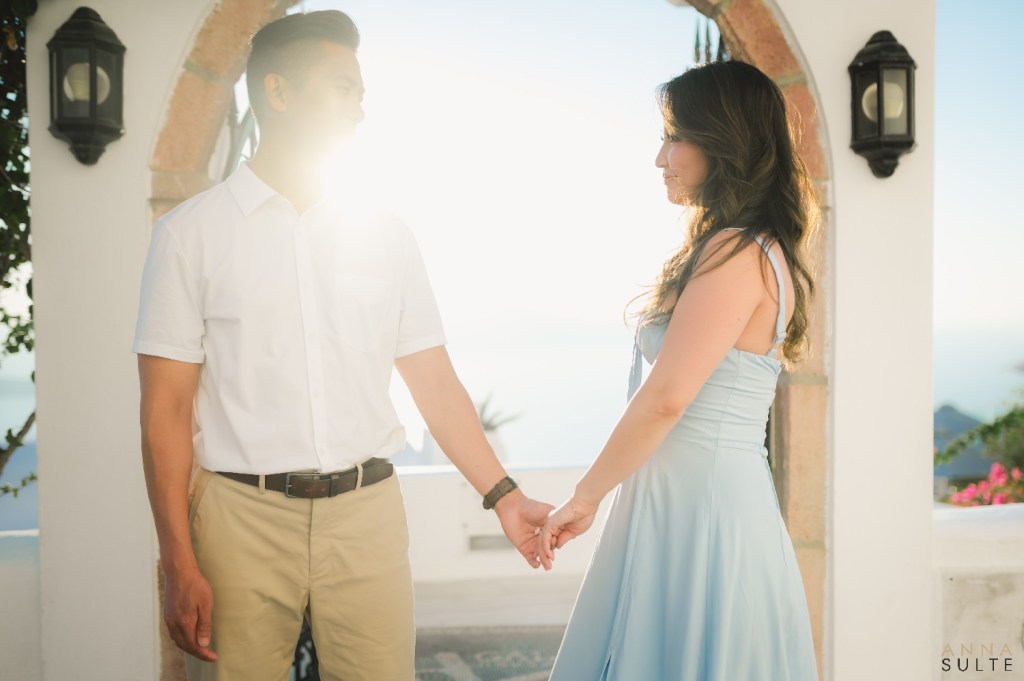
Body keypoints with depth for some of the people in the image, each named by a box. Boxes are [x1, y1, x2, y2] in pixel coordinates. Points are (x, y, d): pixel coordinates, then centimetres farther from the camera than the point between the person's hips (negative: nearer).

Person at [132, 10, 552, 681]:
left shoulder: (387, 235, 9)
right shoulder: (191, 231, 1)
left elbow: (435, 382, 9)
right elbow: (166, 409, -2)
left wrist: (503, 494, 0)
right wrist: (180, 565, -8)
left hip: (367, 512, 2)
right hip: (243, 517, -2)